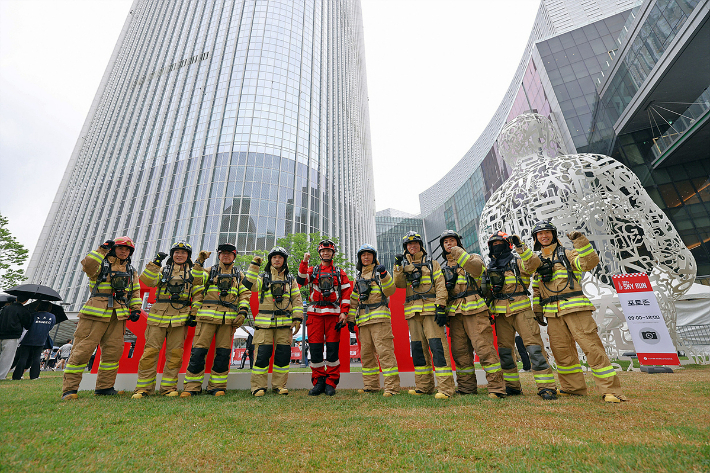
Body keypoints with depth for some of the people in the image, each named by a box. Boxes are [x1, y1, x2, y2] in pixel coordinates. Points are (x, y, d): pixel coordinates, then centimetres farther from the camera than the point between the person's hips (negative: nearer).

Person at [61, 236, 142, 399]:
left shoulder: (131, 271, 19)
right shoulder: (101, 263, 4)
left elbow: (135, 292, 21)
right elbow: (88, 266, -20)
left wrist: (136, 309, 11)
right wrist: (102, 250, -16)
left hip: (119, 316, 5)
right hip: (96, 313, -5)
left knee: (113, 351, 6)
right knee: (83, 349, -5)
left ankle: (104, 386, 17)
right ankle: (69, 389, 6)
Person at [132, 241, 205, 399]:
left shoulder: (193, 272, 13)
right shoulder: (163, 270, 15)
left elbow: (198, 294, 9)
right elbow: (146, 280, -3)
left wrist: (193, 313, 0)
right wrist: (155, 262, -8)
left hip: (181, 317, 0)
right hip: (158, 315, 1)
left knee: (175, 353, 2)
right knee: (151, 351, 0)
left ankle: (168, 387, 13)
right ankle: (143, 387, 13)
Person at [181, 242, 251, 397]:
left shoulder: (239, 275, 17)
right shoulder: (209, 271, 15)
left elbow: (245, 294, 12)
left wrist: (242, 312, 0)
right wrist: (199, 262, -6)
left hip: (228, 319, 1)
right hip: (208, 315, -1)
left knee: (223, 353, 3)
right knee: (198, 350, -3)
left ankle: (217, 387, 16)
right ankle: (192, 387, 11)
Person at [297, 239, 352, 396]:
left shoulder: (340, 273, 13)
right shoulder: (312, 270, 14)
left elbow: (346, 293, 8)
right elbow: (301, 281, -5)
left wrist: (344, 312, -2)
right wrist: (304, 262, -13)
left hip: (333, 314, 0)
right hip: (315, 313, 1)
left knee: (333, 348, 0)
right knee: (315, 348, 1)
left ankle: (331, 383, 12)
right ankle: (318, 382, 15)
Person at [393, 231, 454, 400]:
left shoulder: (432, 264, 9)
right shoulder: (404, 266, 17)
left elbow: (440, 286, 0)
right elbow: (399, 284, 1)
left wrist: (441, 307, -10)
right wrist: (398, 266, -10)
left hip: (430, 309, -3)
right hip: (412, 311, 4)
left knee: (437, 345, -10)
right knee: (418, 348, 7)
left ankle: (446, 388, -4)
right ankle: (424, 386, 18)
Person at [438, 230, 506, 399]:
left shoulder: (473, 257, 7)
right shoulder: (444, 269, 22)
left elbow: (476, 267, -19)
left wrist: (458, 252, -23)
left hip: (474, 311, -5)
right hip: (455, 314, 6)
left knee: (484, 348, -9)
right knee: (460, 351, 8)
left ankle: (496, 387, -1)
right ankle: (467, 387, 20)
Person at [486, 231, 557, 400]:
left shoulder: (517, 262, 2)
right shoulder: (490, 268, 16)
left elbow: (534, 263, -21)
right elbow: (487, 291, 22)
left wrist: (520, 246, -26)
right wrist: (487, 310, 15)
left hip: (520, 310, -5)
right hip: (501, 314, 5)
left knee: (534, 346, -10)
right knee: (505, 350, 8)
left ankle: (546, 386, -1)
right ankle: (512, 386, 21)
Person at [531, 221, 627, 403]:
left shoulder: (567, 254, 5)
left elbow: (590, 262, -13)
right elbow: (536, 289, 22)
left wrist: (580, 242, -20)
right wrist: (537, 310, 17)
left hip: (575, 308, -4)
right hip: (553, 314, 5)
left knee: (592, 347, -7)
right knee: (561, 352, 9)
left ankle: (610, 390, 4)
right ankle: (573, 387, 23)